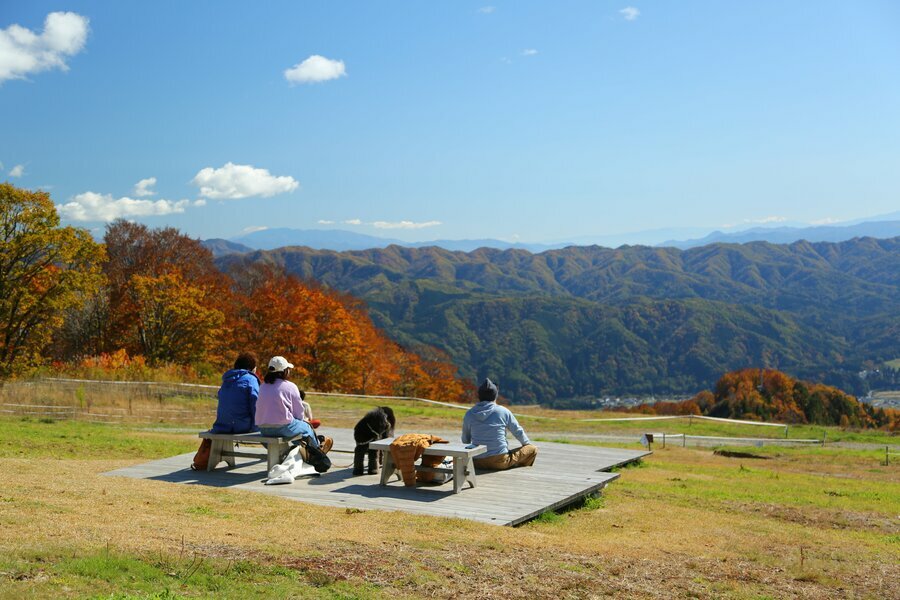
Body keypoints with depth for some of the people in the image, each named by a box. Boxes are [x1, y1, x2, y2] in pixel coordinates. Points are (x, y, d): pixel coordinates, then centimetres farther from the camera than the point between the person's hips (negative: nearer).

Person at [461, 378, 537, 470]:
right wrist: (528, 444, 30)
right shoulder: (503, 411, -3)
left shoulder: (469, 414, 3)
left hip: (478, 463, 3)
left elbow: (465, 440, 14)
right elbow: (518, 431, 10)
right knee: (533, 449, 12)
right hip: (500, 462, -3)